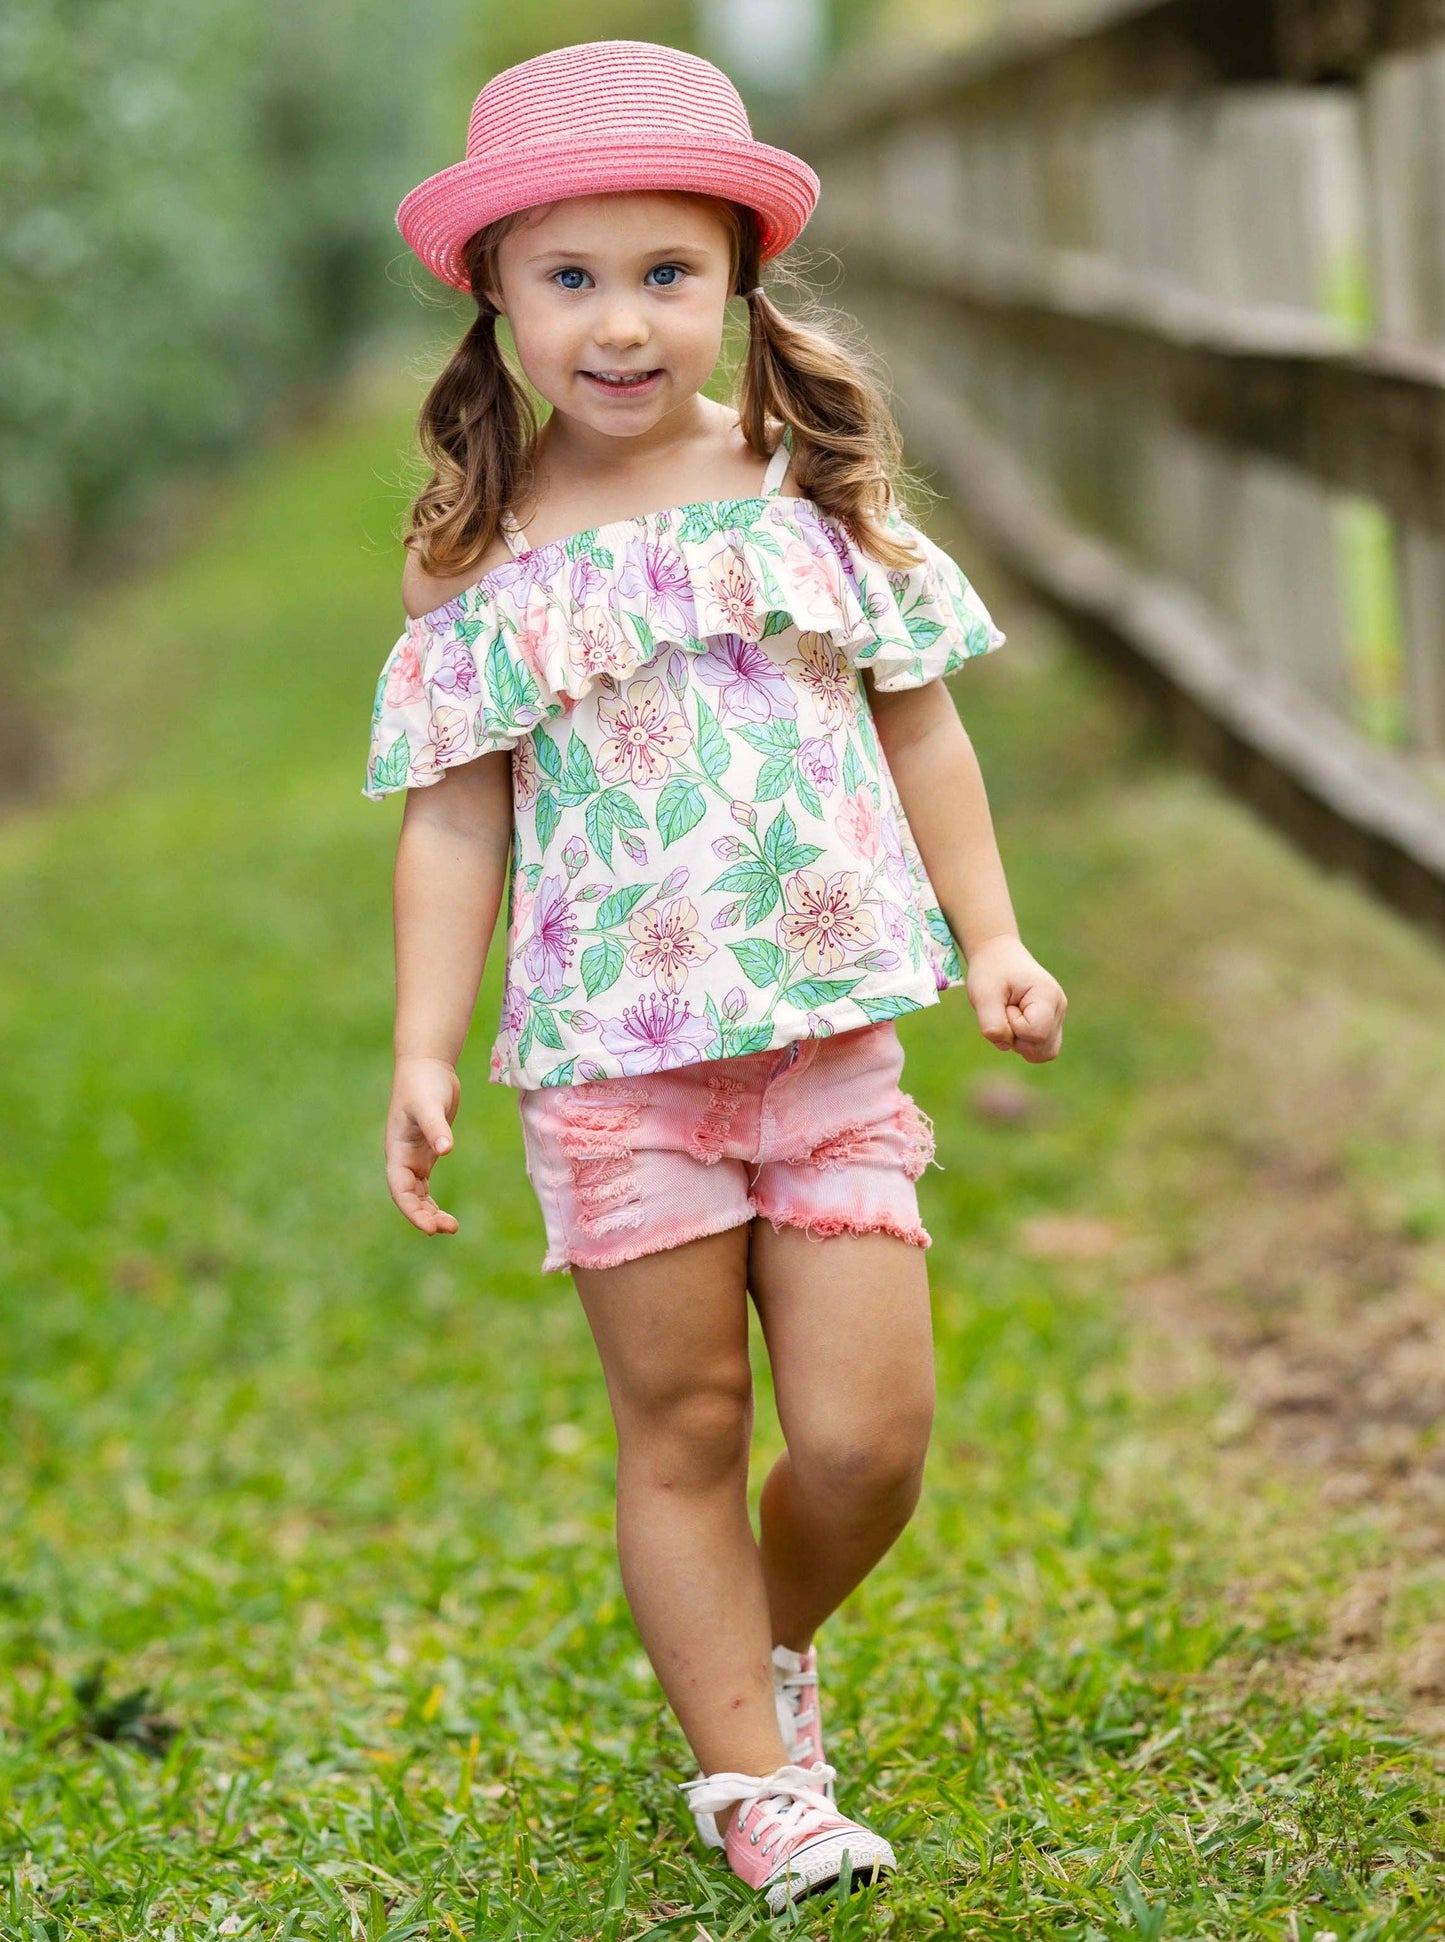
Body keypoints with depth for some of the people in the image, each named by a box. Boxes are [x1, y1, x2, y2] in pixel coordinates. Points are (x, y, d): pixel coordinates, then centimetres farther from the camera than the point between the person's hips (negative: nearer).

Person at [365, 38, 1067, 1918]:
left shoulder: (811, 484, 4)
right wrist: (425, 1052, -2)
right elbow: (454, 817, 3)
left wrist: (991, 938, 9)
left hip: (831, 1033, 1)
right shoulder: (487, 558, 0)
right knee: (683, 1427, 5)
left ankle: (777, 1642, 28)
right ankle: (750, 1775, 19)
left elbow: (918, 724, 12)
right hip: (614, 1058, -1)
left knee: (865, 1432, -3)